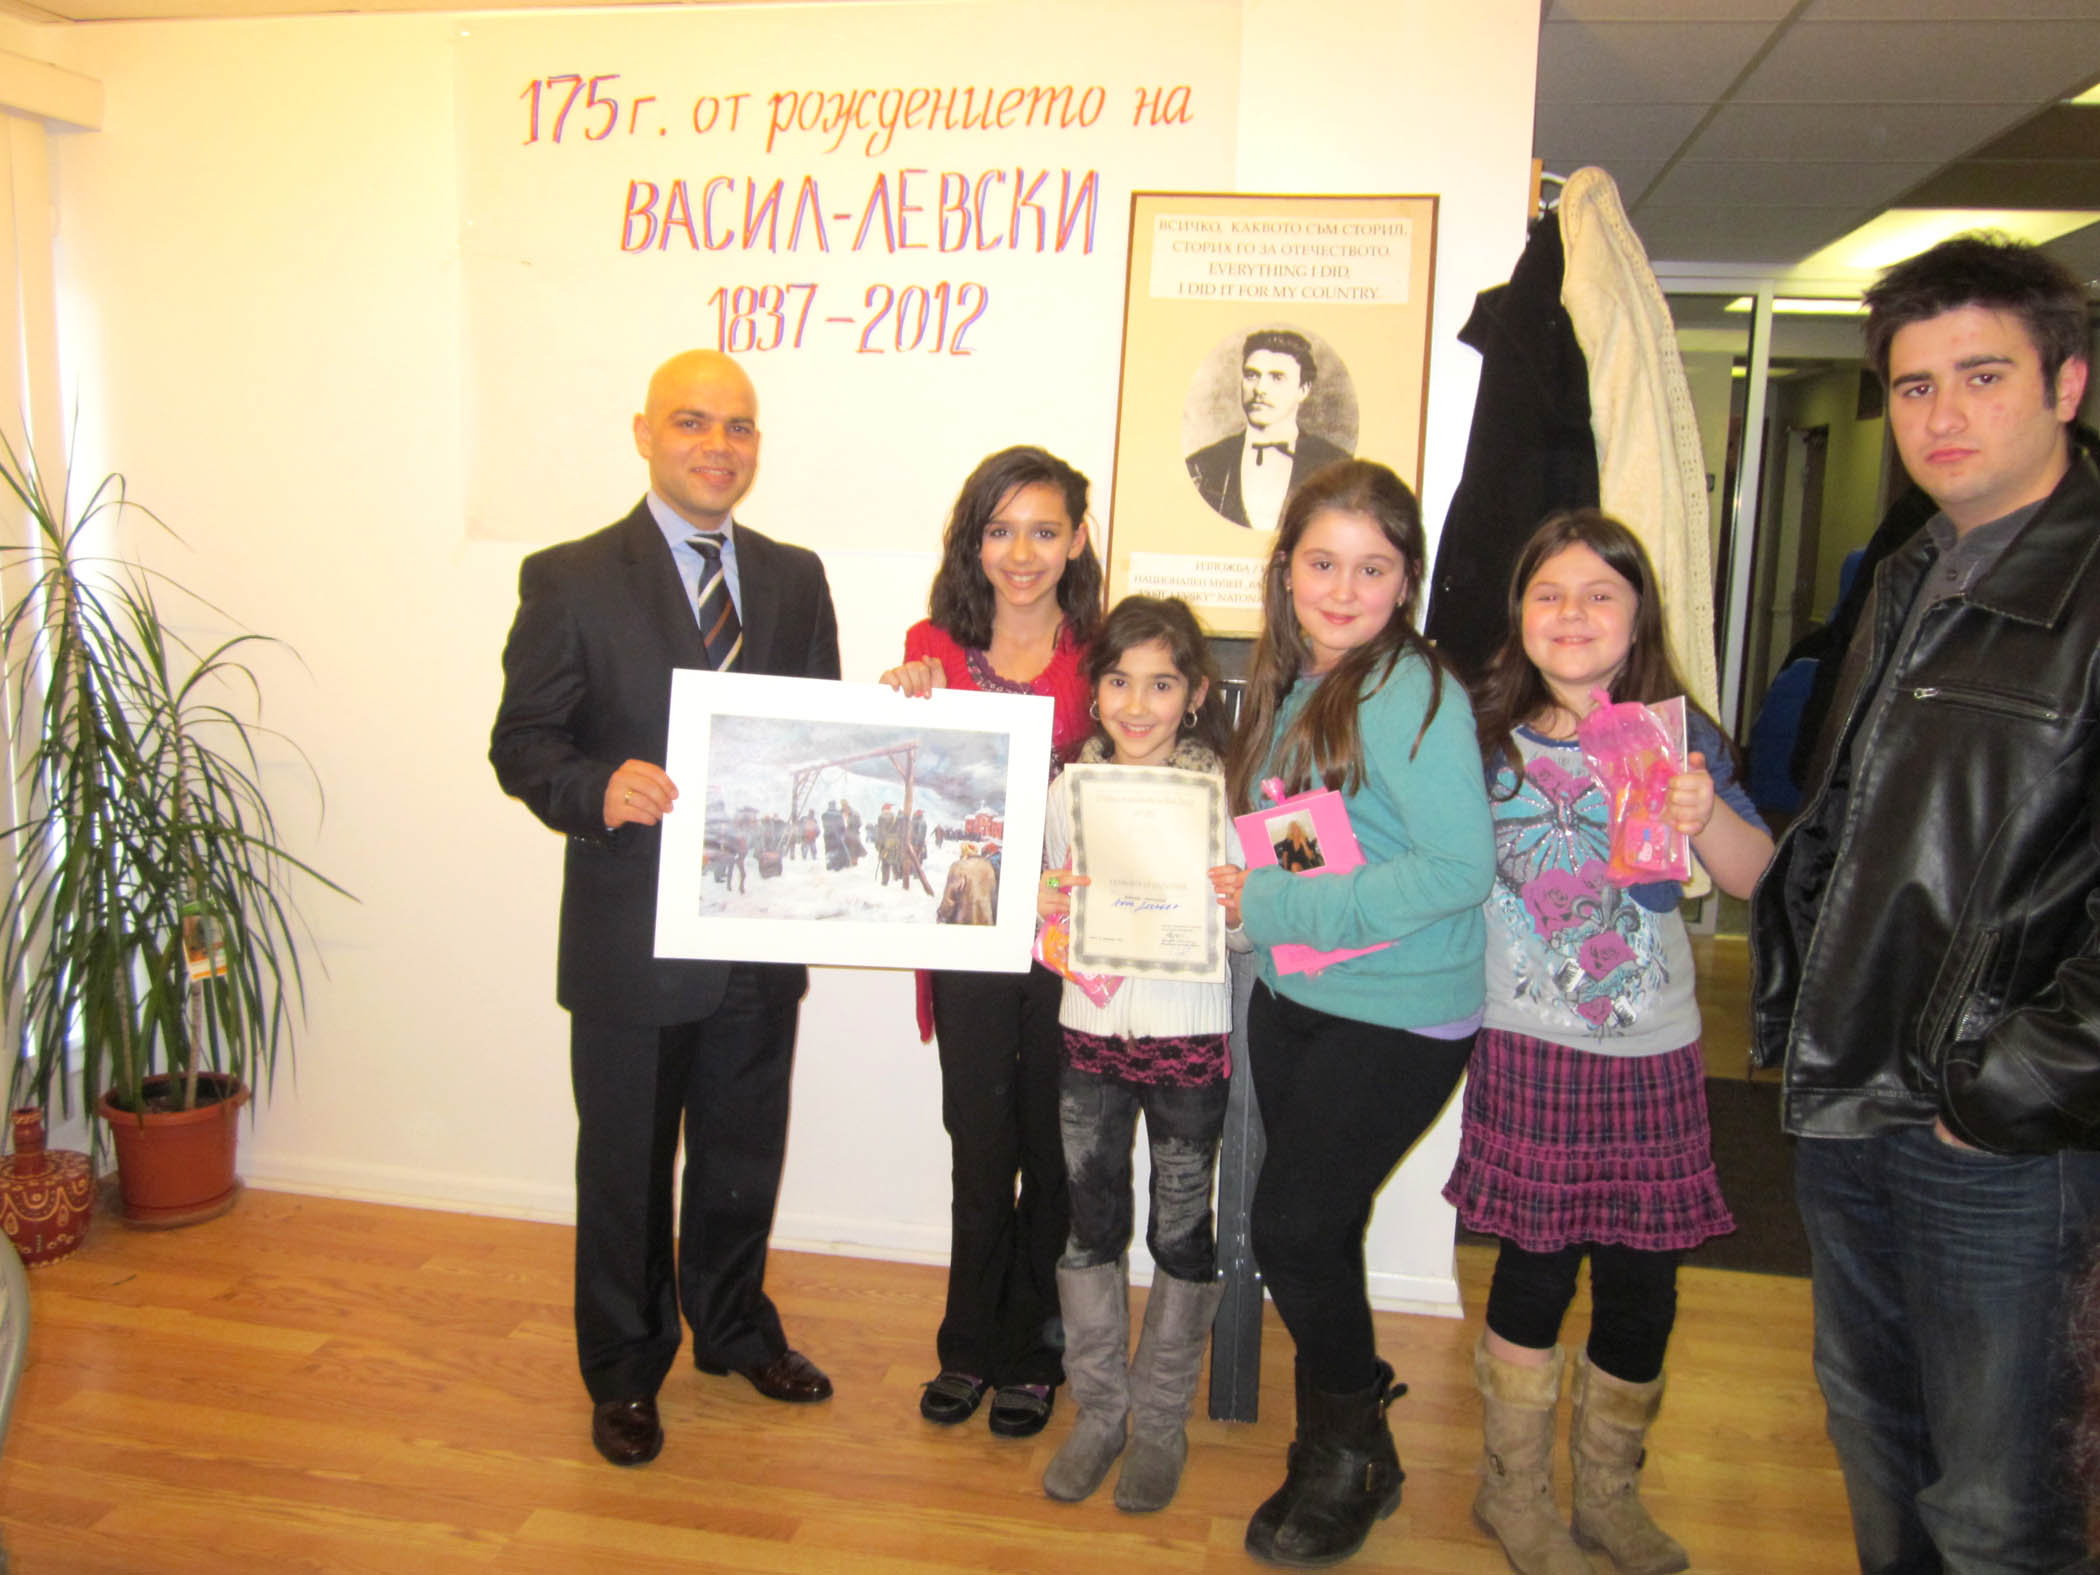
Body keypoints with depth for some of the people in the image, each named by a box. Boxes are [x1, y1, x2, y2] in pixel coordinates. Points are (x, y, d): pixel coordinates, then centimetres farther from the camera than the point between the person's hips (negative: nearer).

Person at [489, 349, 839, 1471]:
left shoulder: (795, 580, 7)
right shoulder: (571, 581, -7)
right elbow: (522, 744, -8)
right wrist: (599, 789, -28)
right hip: (630, 938, -4)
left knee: (743, 1158, 21)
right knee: (625, 1169, 14)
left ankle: (734, 1326, 45)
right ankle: (623, 1370, 36)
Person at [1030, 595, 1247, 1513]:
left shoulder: (1220, 788, -8)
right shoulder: (1070, 787, 3)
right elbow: (1054, 933, 11)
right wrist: (1040, 908, -9)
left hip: (1189, 1037, -3)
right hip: (1090, 1033, 3)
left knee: (1181, 1232, 9)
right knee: (1089, 1225, 12)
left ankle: (1161, 1421, 27)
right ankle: (1099, 1411, 30)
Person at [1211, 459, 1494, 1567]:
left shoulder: (1410, 694, -17)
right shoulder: (1287, 687, 6)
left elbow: (1460, 867, -24)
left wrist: (1277, 905, -22)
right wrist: (1246, 895, -3)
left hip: (1395, 1015, -7)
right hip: (1289, 997, 7)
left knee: (1293, 1228, -3)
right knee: (1309, 1230, 15)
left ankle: (1352, 1455, 23)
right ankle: (1339, 1446, 36)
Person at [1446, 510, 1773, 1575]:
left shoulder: (1679, 736, 0)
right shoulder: (1485, 733, -2)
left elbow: (1754, 879, -1)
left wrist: (1707, 815, -19)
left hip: (1653, 1052, 2)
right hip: (1528, 1046, -1)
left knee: (1642, 1284, 9)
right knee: (1536, 1269, 4)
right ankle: (1514, 1489, 28)